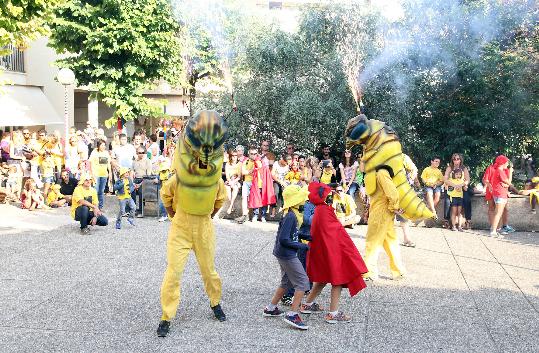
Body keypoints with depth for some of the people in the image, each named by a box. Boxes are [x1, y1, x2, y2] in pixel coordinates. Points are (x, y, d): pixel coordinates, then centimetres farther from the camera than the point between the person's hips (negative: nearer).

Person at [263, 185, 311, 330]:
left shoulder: (293, 213, 6)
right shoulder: (290, 216, -23)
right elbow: (284, 239, -25)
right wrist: (302, 246, -17)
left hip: (283, 254, 10)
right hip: (287, 254, -10)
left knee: (287, 282, 22)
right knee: (303, 282, -5)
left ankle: (271, 308, 31)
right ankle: (293, 315, -6)